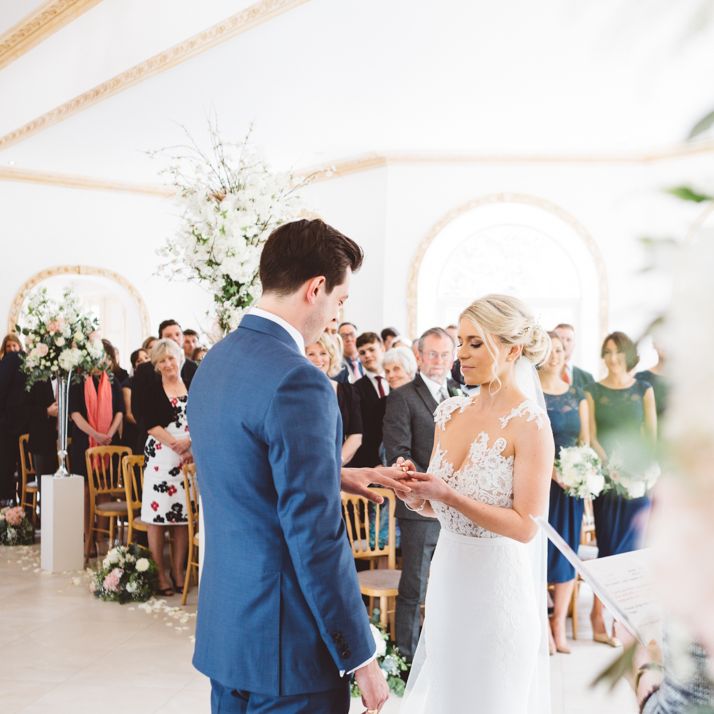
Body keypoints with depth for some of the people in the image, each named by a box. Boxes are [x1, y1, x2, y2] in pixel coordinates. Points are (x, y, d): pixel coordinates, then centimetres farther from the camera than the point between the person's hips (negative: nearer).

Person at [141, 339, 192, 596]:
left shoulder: (192, 387, 10)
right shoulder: (152, 388, 2)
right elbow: (151, 425, -5)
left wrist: (189, 441, -11)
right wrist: (175, 443, -15)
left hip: (190, 456, 3)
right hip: (159, 456, -3)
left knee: (183, 515, 5)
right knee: (157, 515, -3)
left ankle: (178, 571, 15)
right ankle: (160, 573, 5)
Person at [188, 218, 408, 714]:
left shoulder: (214, 363, 6)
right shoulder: (297, 382, -22)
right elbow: (316, 539, -22)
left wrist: (336, 476, 20)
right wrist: (361, 658, -14)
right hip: (288, 644, -9)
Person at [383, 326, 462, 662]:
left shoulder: (459, 396, 15)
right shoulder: (402, 397, -5)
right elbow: (398, 454, -13)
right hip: (421, 509, -6)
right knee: (414, 588, 2)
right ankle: (407, 657, 13)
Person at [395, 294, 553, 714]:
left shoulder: (529, 423, -15)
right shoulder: (451, 412, 3)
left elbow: (525, 526, -19)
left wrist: (447, 494, -24)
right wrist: (416, 495, -11)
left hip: (499, 580, -6)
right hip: (449, 572, 6)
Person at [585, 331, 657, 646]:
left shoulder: (644, 390, 7)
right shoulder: (593, 391, 3)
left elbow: (651, 435, 4)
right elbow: (591, 437, -3)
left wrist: (646, 473, -7)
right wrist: (608, 464, -18)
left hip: (638, 477, 2)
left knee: (630, 547, 4)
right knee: (611, 546, -3)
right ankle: (599, 615, 5)